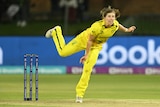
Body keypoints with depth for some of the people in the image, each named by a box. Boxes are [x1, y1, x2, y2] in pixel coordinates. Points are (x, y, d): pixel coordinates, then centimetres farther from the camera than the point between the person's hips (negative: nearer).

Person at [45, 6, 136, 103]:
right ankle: (56, 32, 37)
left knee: (88, 69, -9)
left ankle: (80, 93, 1)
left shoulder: (115, 25, -24)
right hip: (84, 39, -3)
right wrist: (87, 55, -20)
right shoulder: (97, 26, -39)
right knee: (63, 52, 10)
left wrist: (126, 30, 15)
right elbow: (90, 41, -26)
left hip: (96, 46, 3)